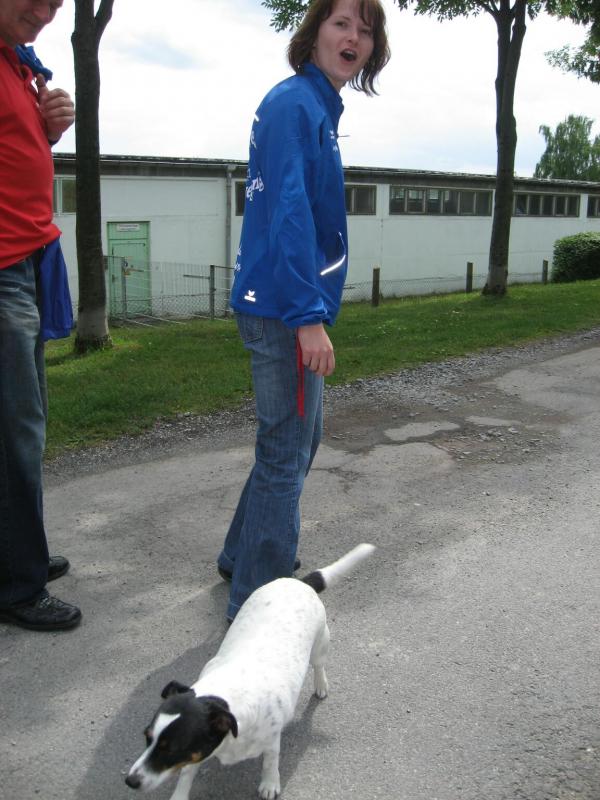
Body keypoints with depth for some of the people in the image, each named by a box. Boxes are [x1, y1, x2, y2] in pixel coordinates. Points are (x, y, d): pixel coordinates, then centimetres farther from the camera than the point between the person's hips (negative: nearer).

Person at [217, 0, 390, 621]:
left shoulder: (318, 106, 19)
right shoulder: (294, 103, -12)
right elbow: (288, 213, -22)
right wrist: (308, 316, -25)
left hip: (288, 307, 10)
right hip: (283, 311, -10)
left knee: (300, 438, 20)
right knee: (285, 453, -3)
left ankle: (242, 558, 34)